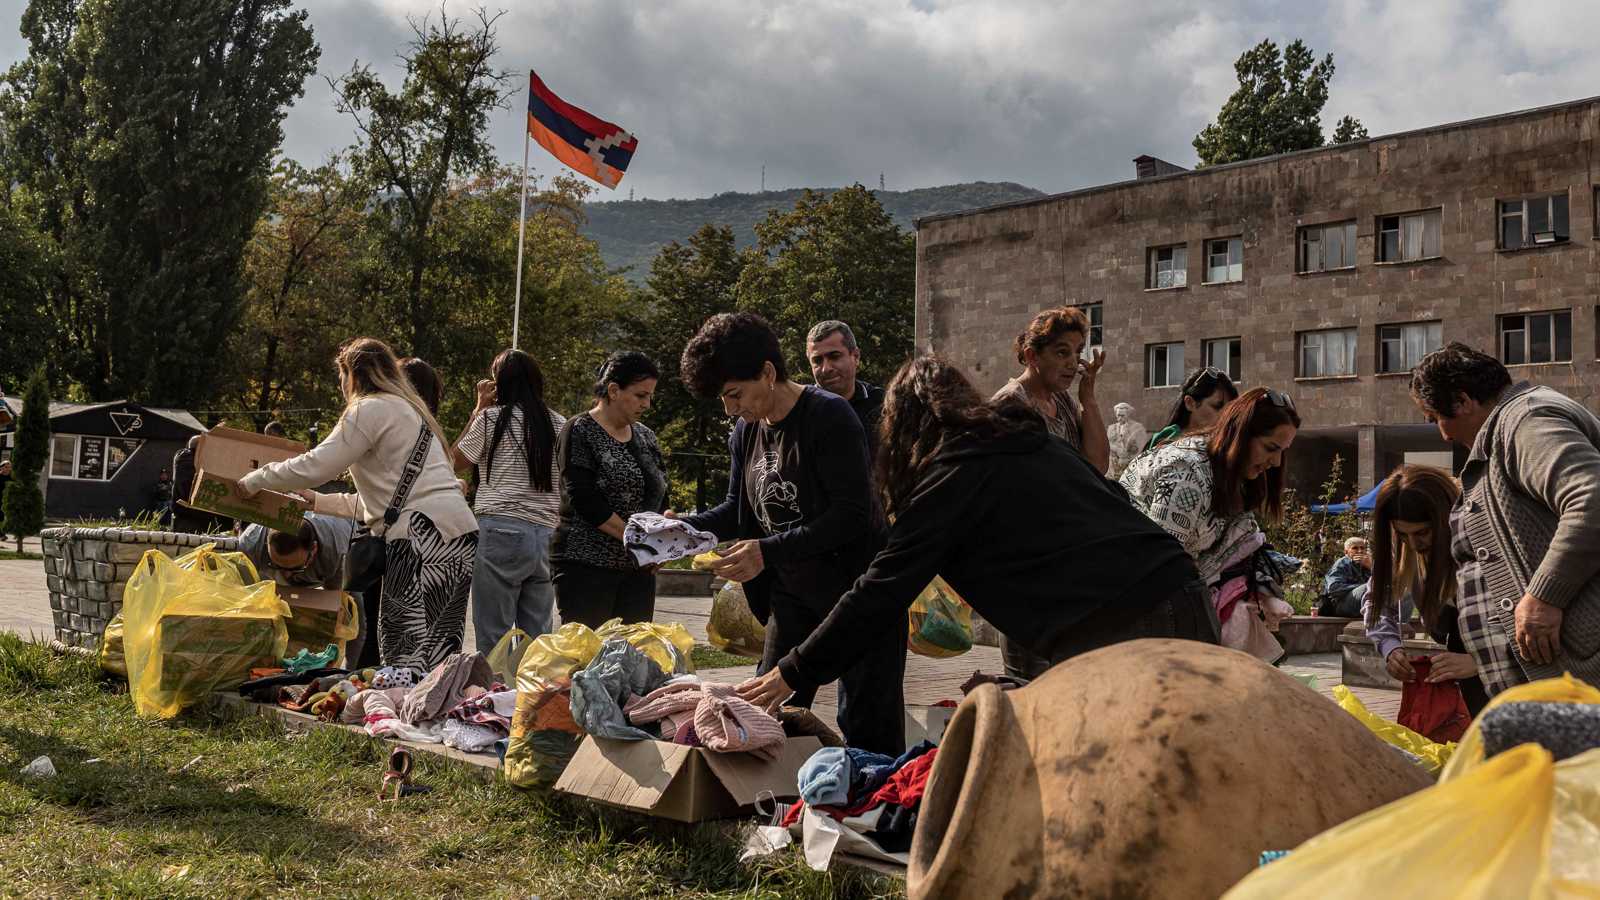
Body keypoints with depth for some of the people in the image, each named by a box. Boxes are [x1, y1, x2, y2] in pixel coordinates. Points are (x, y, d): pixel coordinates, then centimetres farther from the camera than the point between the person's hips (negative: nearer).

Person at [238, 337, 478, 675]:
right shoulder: (409, 409, 30)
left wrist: (254, 481, 7)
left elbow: (315, 466, -7)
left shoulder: (372, 408, 0)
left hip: (424, 535, -9)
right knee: (438, 660, 5)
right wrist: (318, 501, 35)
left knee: (406, 654, -10)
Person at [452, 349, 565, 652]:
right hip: (547, 533, 5)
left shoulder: (491, 418, -2)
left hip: (501, 531, -5)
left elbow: (457, 461, 10)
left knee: (493, 638, 0)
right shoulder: (559, 423, 10)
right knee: (538, 636, 9)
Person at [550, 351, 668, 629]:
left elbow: (660, 498, 17)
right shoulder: (580, 431, -5)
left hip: (640, 570, 6)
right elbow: (585, 500, -14)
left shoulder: (646, 437, 15)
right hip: (587, 565, -6)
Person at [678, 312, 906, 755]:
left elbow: (852, 515, -24)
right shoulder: (746, 431, 6)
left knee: (868, 733, -2)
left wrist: (768, 551, -27)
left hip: (859, 595, -7)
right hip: (793, 598, 8)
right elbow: (737, 510, 15)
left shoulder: (829, 415, -17)